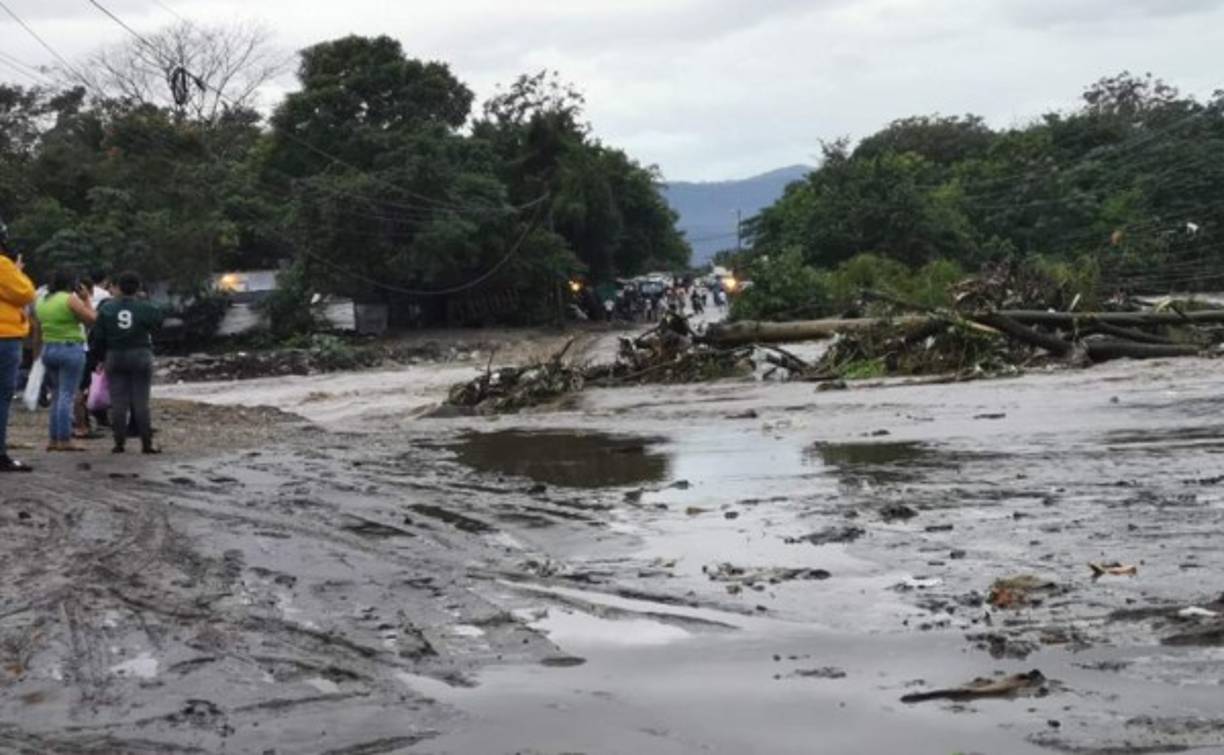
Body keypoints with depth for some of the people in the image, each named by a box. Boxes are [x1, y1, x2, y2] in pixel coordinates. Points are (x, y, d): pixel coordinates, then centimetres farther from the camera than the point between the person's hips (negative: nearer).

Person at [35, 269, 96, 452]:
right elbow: (91, 318, -9)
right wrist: (86, 299, 3)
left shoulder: (42, 302, 11)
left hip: (48, 349, 7)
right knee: (67, 396, -6)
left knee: (58, 395, 14)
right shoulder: (70, 299, -11)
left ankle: (54, 439, 11)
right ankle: (64, 440, -9)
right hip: (70, 349, -7)